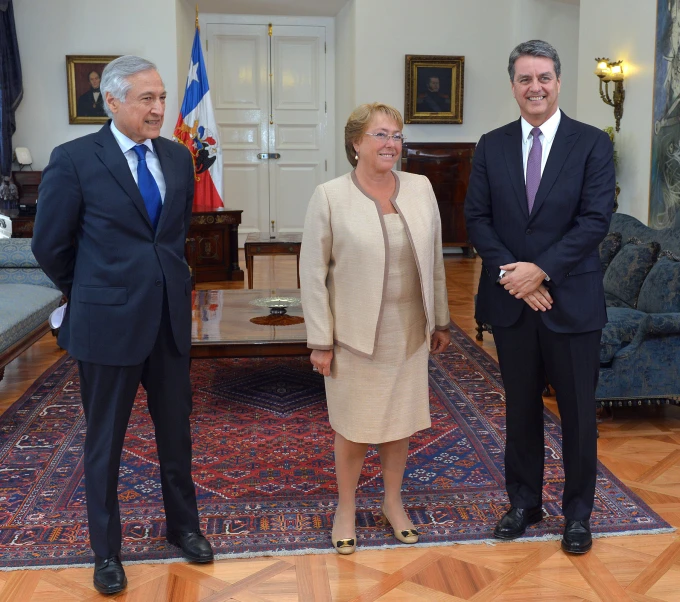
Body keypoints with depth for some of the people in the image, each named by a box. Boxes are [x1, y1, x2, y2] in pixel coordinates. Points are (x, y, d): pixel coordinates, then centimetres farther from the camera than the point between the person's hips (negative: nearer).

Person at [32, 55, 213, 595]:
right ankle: (106, 549, 29)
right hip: (108, 323, -4)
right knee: (105, 441, 11)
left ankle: (183, 525, 37)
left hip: (171, 318, 4)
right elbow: (50, 245, -3)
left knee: (176, 430, 16)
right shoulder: (75, 160, -10)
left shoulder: (178, 158, 5)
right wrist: (92, 294, 8)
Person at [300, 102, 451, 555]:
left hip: (409, 333, 4)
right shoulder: (330, 197, -9)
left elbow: (434, 259, 8)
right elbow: (313, 272, -8)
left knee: (401, 420, 15)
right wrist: (320, 340, -10)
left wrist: (441, 321, 11)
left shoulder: (421, 188, 2)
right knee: (354, 426, 9)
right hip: (355, 335, -3)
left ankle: (393, 502, 35)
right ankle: (346, 508, 30)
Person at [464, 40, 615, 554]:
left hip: (572, 300, -2)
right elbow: (477, 219, 0)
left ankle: (578, 513, 26)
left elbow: (596, 220, -11)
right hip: (511, 301, 2)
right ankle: (524, 502, 31)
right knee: (521, 407, 14)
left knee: (579, 411, 9)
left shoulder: (592, 143, -3)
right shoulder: (492, 146, 5)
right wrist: (511, 275, -13)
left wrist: (541, 269, -18)